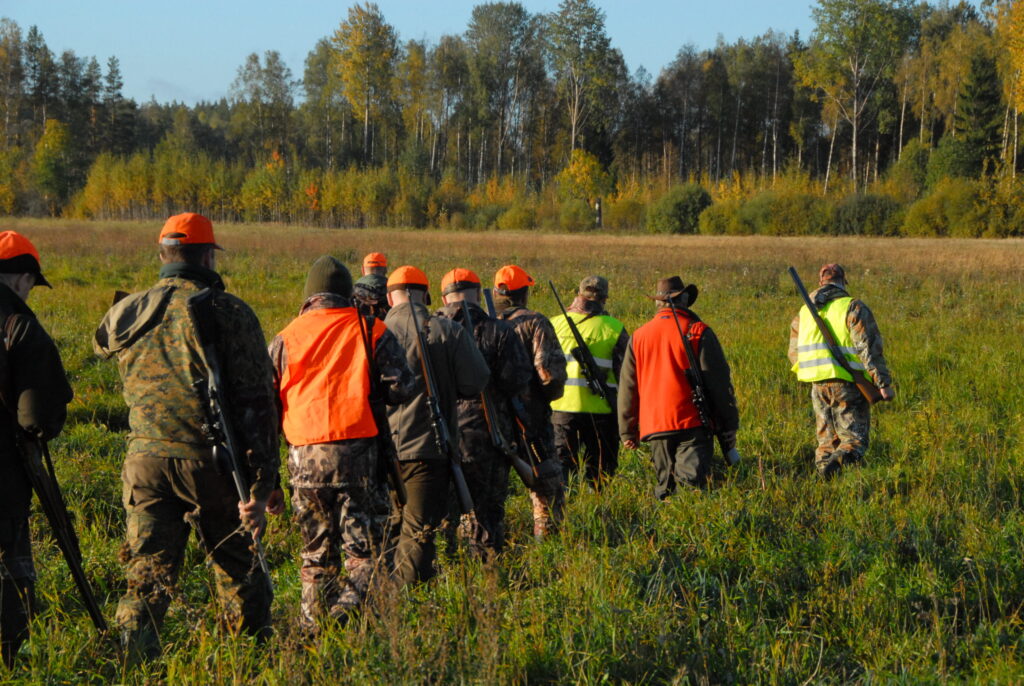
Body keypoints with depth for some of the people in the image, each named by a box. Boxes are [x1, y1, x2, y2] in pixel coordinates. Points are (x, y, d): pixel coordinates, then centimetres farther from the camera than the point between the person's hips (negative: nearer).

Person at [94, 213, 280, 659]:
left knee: (147, 573, 6)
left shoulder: (127, 314, 5)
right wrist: (263, 481, -10)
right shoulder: (229, 313, -6)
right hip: (211, 461, -3)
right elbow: (256, 402, -11)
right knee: (238, 569, 12)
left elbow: (102, 342, 30)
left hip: (146, 459, 3)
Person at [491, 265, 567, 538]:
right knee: (546, 483, 7)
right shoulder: (535, 323, -8)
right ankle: (546, 535, 4)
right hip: (530, 414, -4)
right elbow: (550, 369, -18)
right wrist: (550, 394, 0)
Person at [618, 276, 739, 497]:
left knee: (665, 487, 12)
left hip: (654, 426, 4)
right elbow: (719, 383, -2)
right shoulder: (698, 332, -1)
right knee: (692, 480, -14)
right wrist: (729, 427, 4)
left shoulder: (638, 336, 12)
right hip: (692, 423, -4)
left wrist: (627, 431, 21)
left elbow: (627, 387, 15)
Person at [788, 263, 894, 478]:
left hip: (818, 386, 5)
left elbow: (794, 353, 19)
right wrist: (884, 383, -11)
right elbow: (869, 348, -12)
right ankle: (835, 463, -31)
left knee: (827, 440, 15)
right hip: (847, 384, -5)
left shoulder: (803, 312, 14)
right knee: (855, 439, -3)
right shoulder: (853, 307, -4)